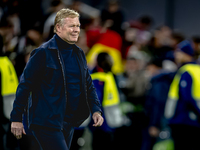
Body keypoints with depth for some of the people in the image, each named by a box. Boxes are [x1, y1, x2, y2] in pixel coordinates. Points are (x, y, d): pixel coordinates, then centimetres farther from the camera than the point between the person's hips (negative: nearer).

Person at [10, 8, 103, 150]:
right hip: (47, 122, -8)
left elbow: (88, 86, 20)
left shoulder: (79, 53, 13)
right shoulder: (43, 53, -9)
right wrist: (16, 118, -10)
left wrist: (96, 110, 4)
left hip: (68, 122, 8)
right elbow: (25, 85, -8)